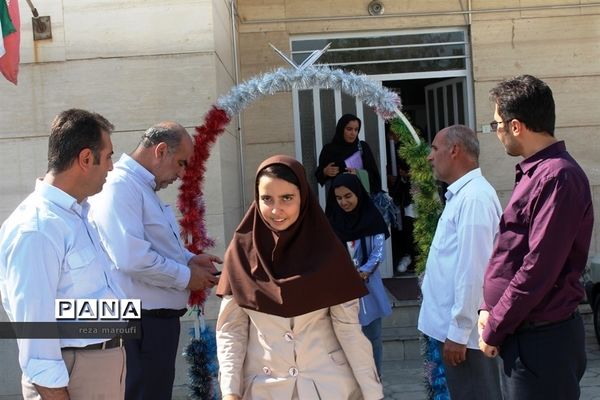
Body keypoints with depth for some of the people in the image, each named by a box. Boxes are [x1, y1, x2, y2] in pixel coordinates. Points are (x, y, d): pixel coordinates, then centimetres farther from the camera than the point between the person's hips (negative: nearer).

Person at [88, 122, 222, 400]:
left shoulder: (144, 188, 15)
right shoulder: (121, 186, -19)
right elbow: (131, 258, -29)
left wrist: (188, 259, 7)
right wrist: (185, 277, -16)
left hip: (158, 318, 11)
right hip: (141, 323, -11)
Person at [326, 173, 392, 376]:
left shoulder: (372, 219, -4)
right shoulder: (332, 221, 2)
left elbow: (379, 251, -8)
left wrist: (363, 272, -22)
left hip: (367, 286, -1)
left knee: (372, 338, 8)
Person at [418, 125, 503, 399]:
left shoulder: (473, 197, -18)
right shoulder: (460, 195, 13)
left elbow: (472, 270, -23)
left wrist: (458, 332, -22)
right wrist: (452, 329, 18)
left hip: (465, 329, -10)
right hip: (453, 325, 10)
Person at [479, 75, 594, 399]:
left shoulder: (557, 178, -19)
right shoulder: (534, 172, 13)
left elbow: (538, 269, -22)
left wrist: (494, 330, -14)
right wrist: (489, 309, 8)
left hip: (542, 340, -9)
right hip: (524, 334, 9)